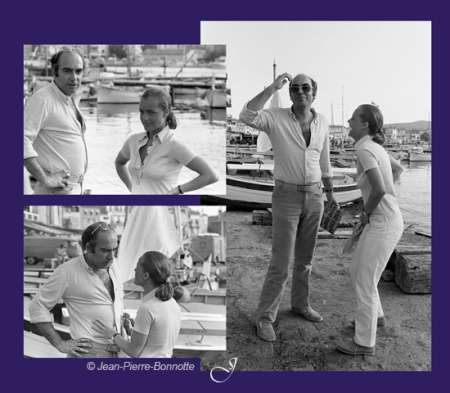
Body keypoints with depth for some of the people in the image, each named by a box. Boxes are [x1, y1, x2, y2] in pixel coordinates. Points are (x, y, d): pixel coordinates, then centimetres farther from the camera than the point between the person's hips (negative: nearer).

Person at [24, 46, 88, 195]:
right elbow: (23, 140, -25)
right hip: (58, 189, -8)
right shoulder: (42, 99, -15)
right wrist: (45, 179, -22)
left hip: (75, 187, 8)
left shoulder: (70, 100, 12)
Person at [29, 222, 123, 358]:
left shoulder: (111, 266, 6)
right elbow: (38, 306, -7)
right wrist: (60, 344, -9)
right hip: (89, 353, -6)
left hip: (116, 351, 6)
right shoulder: (67, 272, -11)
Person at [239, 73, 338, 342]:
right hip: (287, 196, -5)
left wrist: (330, 192, 19)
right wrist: (273, 88, -31)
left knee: (305, 258, 16)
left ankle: (300, 304, 35)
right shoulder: (277, 117, -11)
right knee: (282, 262, -6)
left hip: (314, 197, 5)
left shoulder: (322, 122, 3)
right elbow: (247, 117, -33)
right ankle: (265, 316, 10)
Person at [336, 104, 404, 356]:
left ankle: (365, 342, 17)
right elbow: (397, 169, 27)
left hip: (383, 225, -9)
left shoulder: (364, 149, -19)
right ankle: (375, 316, 43)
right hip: (381, 221, 10)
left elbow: (379, 189, -30)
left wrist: (366, 212, -9)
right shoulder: (374, 146, 10)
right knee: (357, 271, 23)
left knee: (365, 282, 2)